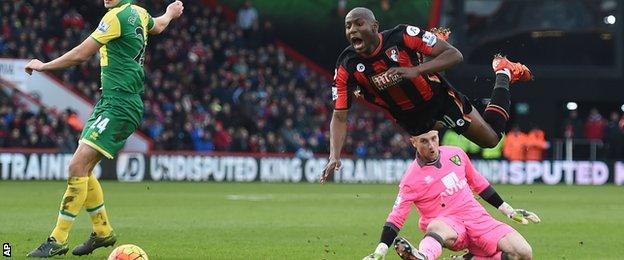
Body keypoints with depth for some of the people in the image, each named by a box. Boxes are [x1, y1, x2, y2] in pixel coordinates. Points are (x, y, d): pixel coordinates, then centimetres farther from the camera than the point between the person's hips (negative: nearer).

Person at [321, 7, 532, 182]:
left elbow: (455, 55, -29)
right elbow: (339, 116, -18)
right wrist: (334, 157, -34)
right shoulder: (347, 67, -22)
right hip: (410, 118, 3)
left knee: (491, 139, 7)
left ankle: (503, 74, 30)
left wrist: (415, 71, -44)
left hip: (440, 98, -3)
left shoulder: (402, 36, -30)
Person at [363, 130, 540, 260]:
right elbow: (396, 217, -8)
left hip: (477, 217, 5)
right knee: (437, 227, -43)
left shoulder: (456, 154, 7)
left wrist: (509, 211, 24)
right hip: (448, 223, -5)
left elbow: (478, 184, 21)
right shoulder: (412, 179, -6)